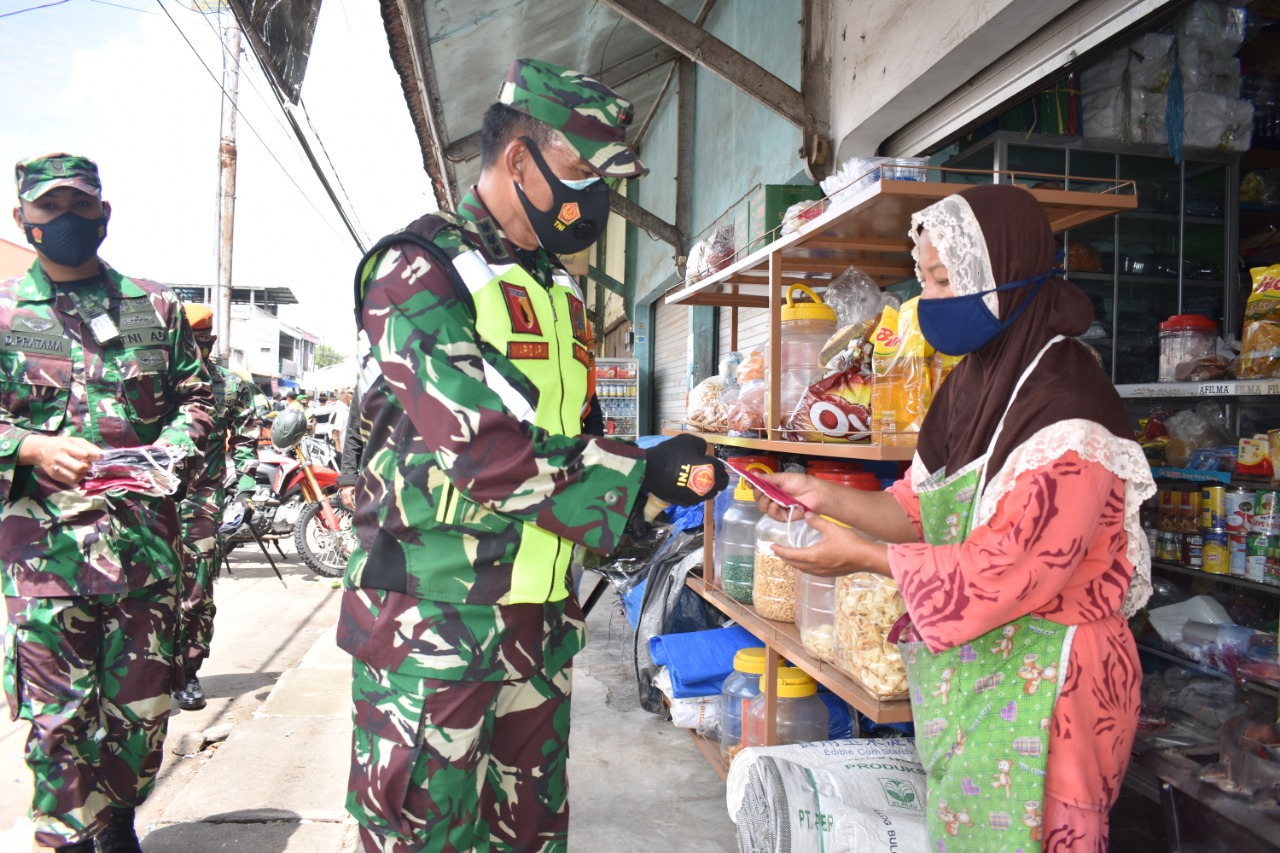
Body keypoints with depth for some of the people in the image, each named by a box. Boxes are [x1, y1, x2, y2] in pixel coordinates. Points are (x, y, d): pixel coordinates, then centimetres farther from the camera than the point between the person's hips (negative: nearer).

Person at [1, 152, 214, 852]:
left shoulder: (155, 306, 12)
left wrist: (172, 449, -6)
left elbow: (196, 395, 13)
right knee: (60, 714, 1)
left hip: (146, 534, 2)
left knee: (144, 703, 10)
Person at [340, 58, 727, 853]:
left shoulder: (561, 288, 14)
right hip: (434, 614, -7)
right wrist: (641, 473, -16)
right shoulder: (420, 270, -11)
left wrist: (657, 481, 1)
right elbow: (481, 449, -22)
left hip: (542, 611, 8)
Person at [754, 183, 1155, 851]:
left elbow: (1008, 572, -23)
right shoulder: (976, 383, 6)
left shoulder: (1066, 418, -21)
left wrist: (863, 557, -17)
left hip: (1038, 687, -8)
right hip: (962, 671, 8)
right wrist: (827, 498, -4)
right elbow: (924, 509, 10)